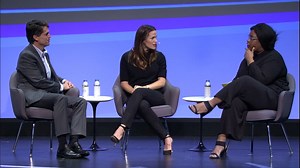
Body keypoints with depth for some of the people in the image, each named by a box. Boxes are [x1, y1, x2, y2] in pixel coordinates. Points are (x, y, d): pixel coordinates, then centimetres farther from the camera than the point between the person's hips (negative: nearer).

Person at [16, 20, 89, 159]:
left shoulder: (44, 54, 20)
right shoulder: (26, 55, -10)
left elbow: (53, 76, 25)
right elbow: (38, 81, -17)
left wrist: (63, 81, 3)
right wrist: (60, 87, -11)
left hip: (48, 94, 9)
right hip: (33, 96, -9)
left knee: (80, 101, -10)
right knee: (60, 98, -37)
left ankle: (74, 141, -26)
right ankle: (62, 146, -40)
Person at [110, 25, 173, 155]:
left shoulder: (159, 57, 11)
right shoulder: (127, 57, 7)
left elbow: (162, 81, 2)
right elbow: (124, 83, 5)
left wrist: (144, 88, -15)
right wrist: (135, 92, -15)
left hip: (156, 96, 0)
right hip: (135, 97, 0)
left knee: (140, 92, -37)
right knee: (142, 105, -40)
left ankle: (122, 128, -52)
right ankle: (166, 138, -40)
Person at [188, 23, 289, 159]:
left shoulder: (274, 58, -3)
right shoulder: (250, 56, 19)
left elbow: (261, 80, -19)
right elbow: (238, 79, 12)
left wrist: (250, 61, -11)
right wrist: (231, 88, -10)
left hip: (272, 99, -6)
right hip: (253, 99, 6)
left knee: (245, 82, -33)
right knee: (236, 102, -31)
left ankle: (209, 105, -32)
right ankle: (221, 143, -45)